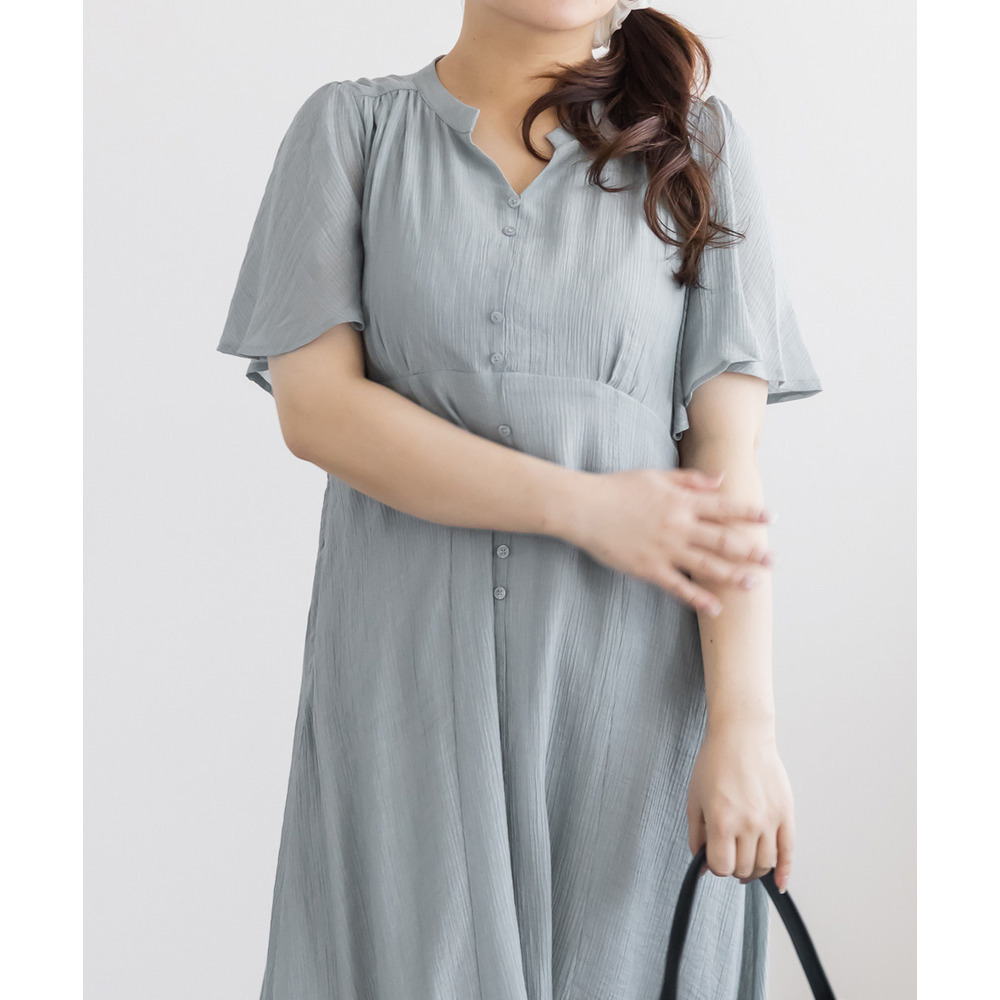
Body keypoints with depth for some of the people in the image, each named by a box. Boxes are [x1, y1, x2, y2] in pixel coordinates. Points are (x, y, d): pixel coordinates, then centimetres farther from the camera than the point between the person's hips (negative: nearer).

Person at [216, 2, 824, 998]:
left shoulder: (696, 144, 5)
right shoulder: (349, 127, 4)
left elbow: (727, 452, -3)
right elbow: (315, 406, -6)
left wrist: (744, 725, -11)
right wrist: (586, 508, -13)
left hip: (633, 691, 1)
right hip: (410, 687, 0)